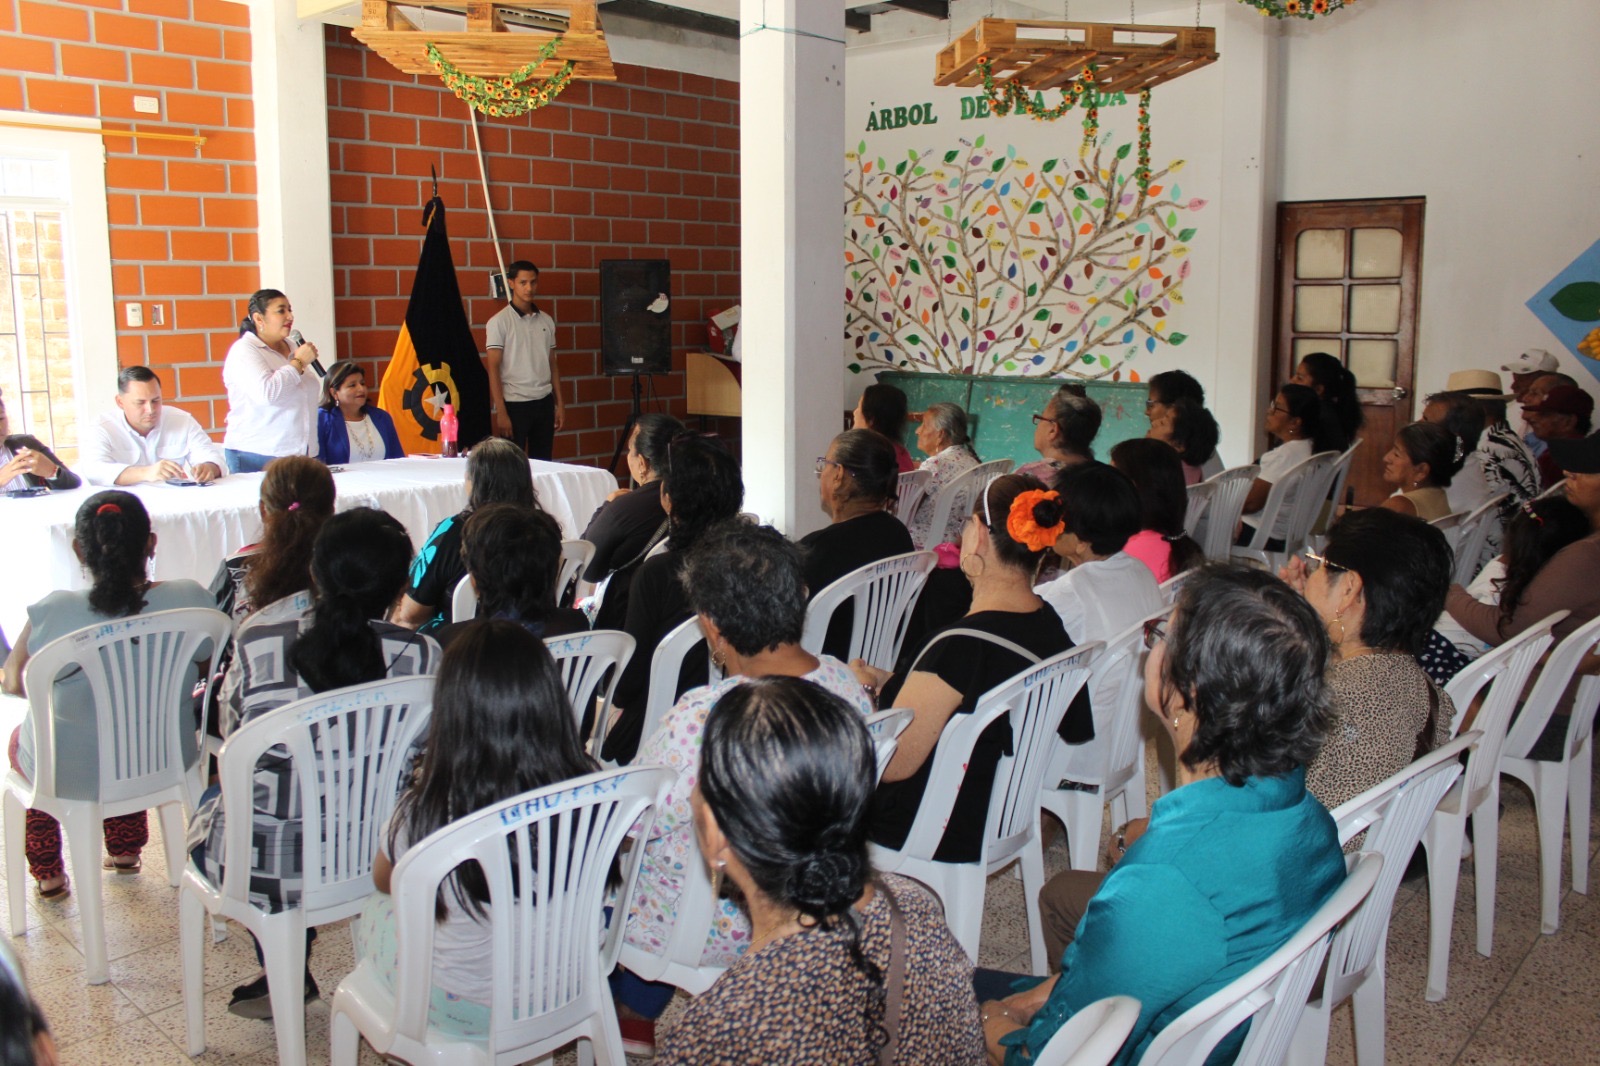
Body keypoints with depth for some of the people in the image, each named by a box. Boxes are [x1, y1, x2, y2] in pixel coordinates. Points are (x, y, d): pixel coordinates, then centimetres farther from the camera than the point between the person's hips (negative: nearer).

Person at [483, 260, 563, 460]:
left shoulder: (546, 321, 10)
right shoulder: (499, 322, -5)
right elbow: (493, 369, -7)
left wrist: (560, 404, 9)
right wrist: (500, 412, -13)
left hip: (544, 402, 5)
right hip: (515, 404, -4)